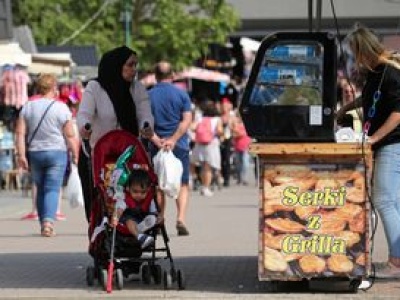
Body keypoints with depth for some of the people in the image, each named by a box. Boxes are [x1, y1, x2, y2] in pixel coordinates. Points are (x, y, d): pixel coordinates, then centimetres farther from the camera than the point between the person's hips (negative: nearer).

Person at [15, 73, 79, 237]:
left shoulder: (28, 107, 4)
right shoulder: (61, 108, -6)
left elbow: (20, 133, -1)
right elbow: (70, 136, -6)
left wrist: (21, 155, -1)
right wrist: (75, 155, 2)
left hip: (34, 154, 3)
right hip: (57, 152, -3)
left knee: (40, 189, 15)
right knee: (52, 189, -5)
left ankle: (43, 224, 17)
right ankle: (48, 221, -21)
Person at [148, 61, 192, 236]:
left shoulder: (148, 96, 2)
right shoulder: (181, 94, 0)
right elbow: (186, 120, -8)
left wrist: (157, 140, -10)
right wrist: (173, 140, -12)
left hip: (156, 147, 1)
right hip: (179, 146, -1)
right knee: (182, 184, 5)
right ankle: (181, 218, -13)